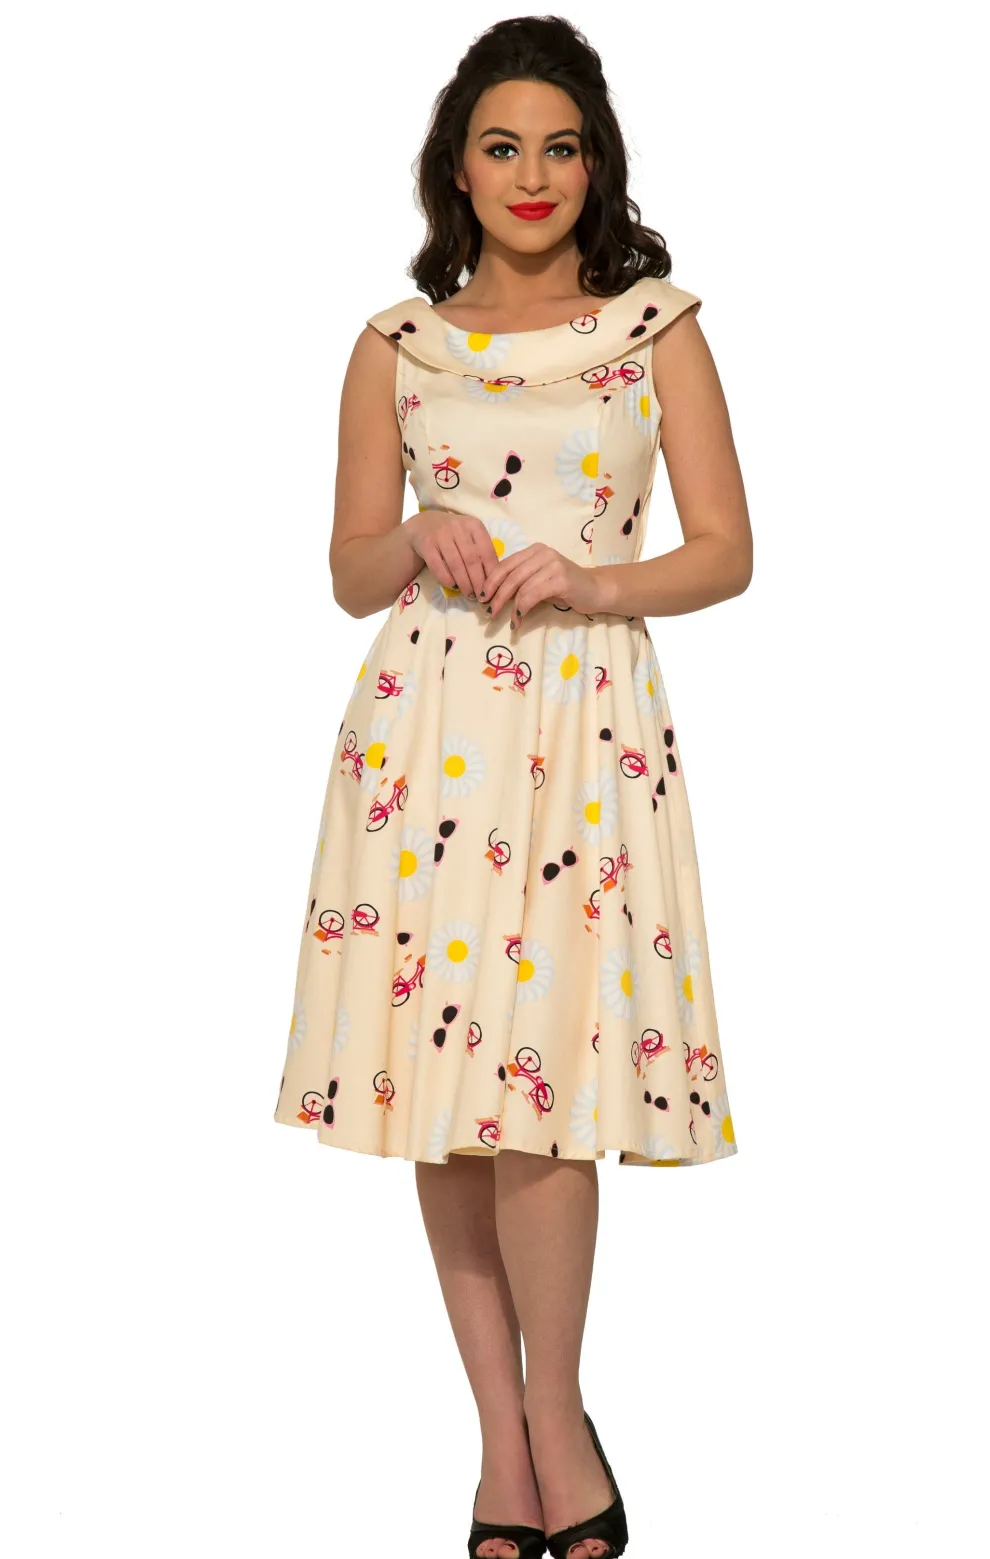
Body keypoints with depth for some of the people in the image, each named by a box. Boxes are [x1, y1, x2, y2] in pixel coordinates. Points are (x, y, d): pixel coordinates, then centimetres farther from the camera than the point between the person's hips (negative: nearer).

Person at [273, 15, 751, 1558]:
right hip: (426, 719, 2)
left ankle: (550, 1426, 10)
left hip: (586, 721, -2)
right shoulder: (396, 345, 9)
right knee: (442, 1093, 1)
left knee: (539, 1082, -9)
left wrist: (594, 579, -12)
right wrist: (420, 542, -10)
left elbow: (724, 551, 4)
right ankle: (511, 1434, 14)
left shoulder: (657, 327, 6)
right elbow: (351, 574, 11)